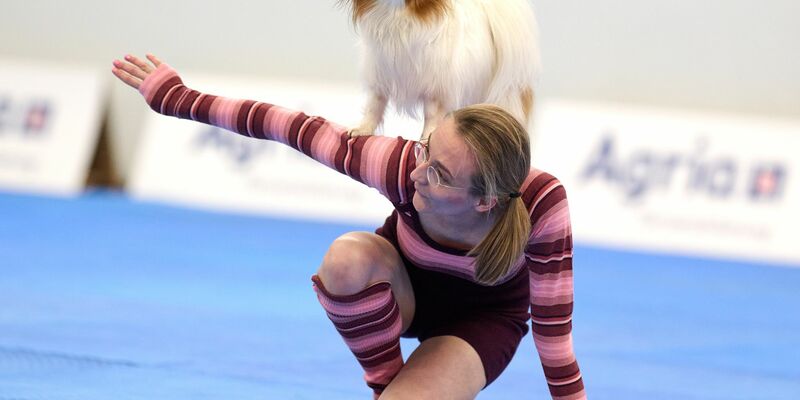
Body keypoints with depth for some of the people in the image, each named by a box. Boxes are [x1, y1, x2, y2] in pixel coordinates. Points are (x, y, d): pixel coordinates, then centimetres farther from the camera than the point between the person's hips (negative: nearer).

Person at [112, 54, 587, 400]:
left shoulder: (540, 203, -40)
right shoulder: (401, 166, -36)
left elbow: (553, 324, -28)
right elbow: (294, 127, -25)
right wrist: (175, 98, -18)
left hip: (485, 317, -2)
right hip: (403, 288, 2)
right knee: (346, 257, -36)